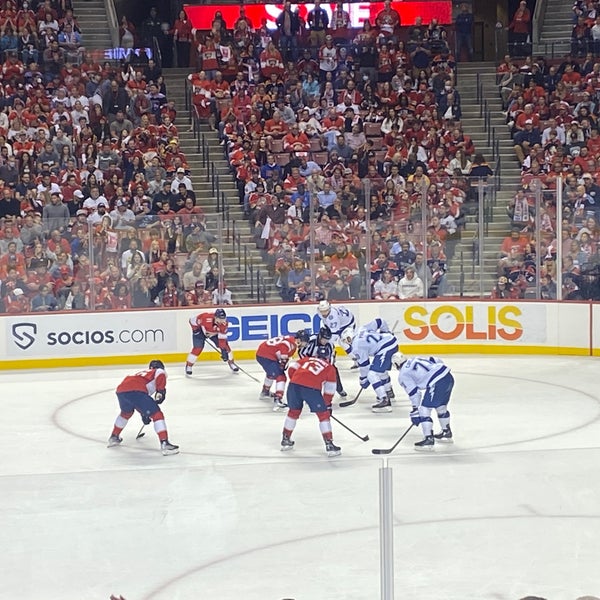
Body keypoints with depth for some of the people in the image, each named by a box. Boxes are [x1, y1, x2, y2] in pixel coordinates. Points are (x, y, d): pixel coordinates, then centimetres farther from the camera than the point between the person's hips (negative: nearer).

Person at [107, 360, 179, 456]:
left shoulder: (142, 373, 42)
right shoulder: (159, 371, 23)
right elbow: (160, 373, -7)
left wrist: (144, 414, 60)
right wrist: (161, 391, -4)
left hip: (121, 390, 7)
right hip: (136, 391, -7)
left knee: (126, 412, 37)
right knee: (157, 414, -1)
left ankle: (114, 437, 47)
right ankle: (164, 443, -13)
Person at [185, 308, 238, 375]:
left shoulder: (224, 323, -28)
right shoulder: (206, 318, -40)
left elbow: (222, 337, -23)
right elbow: (192, 320, -25)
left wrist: (223, 349, -27)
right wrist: (195, 329, -20)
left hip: (214, 332, 4)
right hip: (200, 330, -4)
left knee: (225, 344, -6)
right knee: (198, 348, -17)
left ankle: (231, 363, 14)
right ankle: (188, 366, 0)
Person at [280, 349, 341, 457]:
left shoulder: (307, 359, 30)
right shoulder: (330, 368, 22)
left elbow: (291, 369, 18)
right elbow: (330, 388, 18)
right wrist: (328, 404, 28)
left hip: (294, 384, 4)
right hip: (311, 388, -4)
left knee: (293, 411, 25)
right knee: (323, 414, 9)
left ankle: (285, 440, 35)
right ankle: (329, 446, 6)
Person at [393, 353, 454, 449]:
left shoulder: (403, 374, 7)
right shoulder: (416, 360, 28)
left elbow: (414, 392, -1)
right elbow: (437, 361, 21)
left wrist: (415, 410, 3)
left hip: (437, 383, -8)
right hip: (448, 376, 9)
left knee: (424, 410, 0)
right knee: (441, 407, 27)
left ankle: (429, 439, -3)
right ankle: (447, 433, 43)